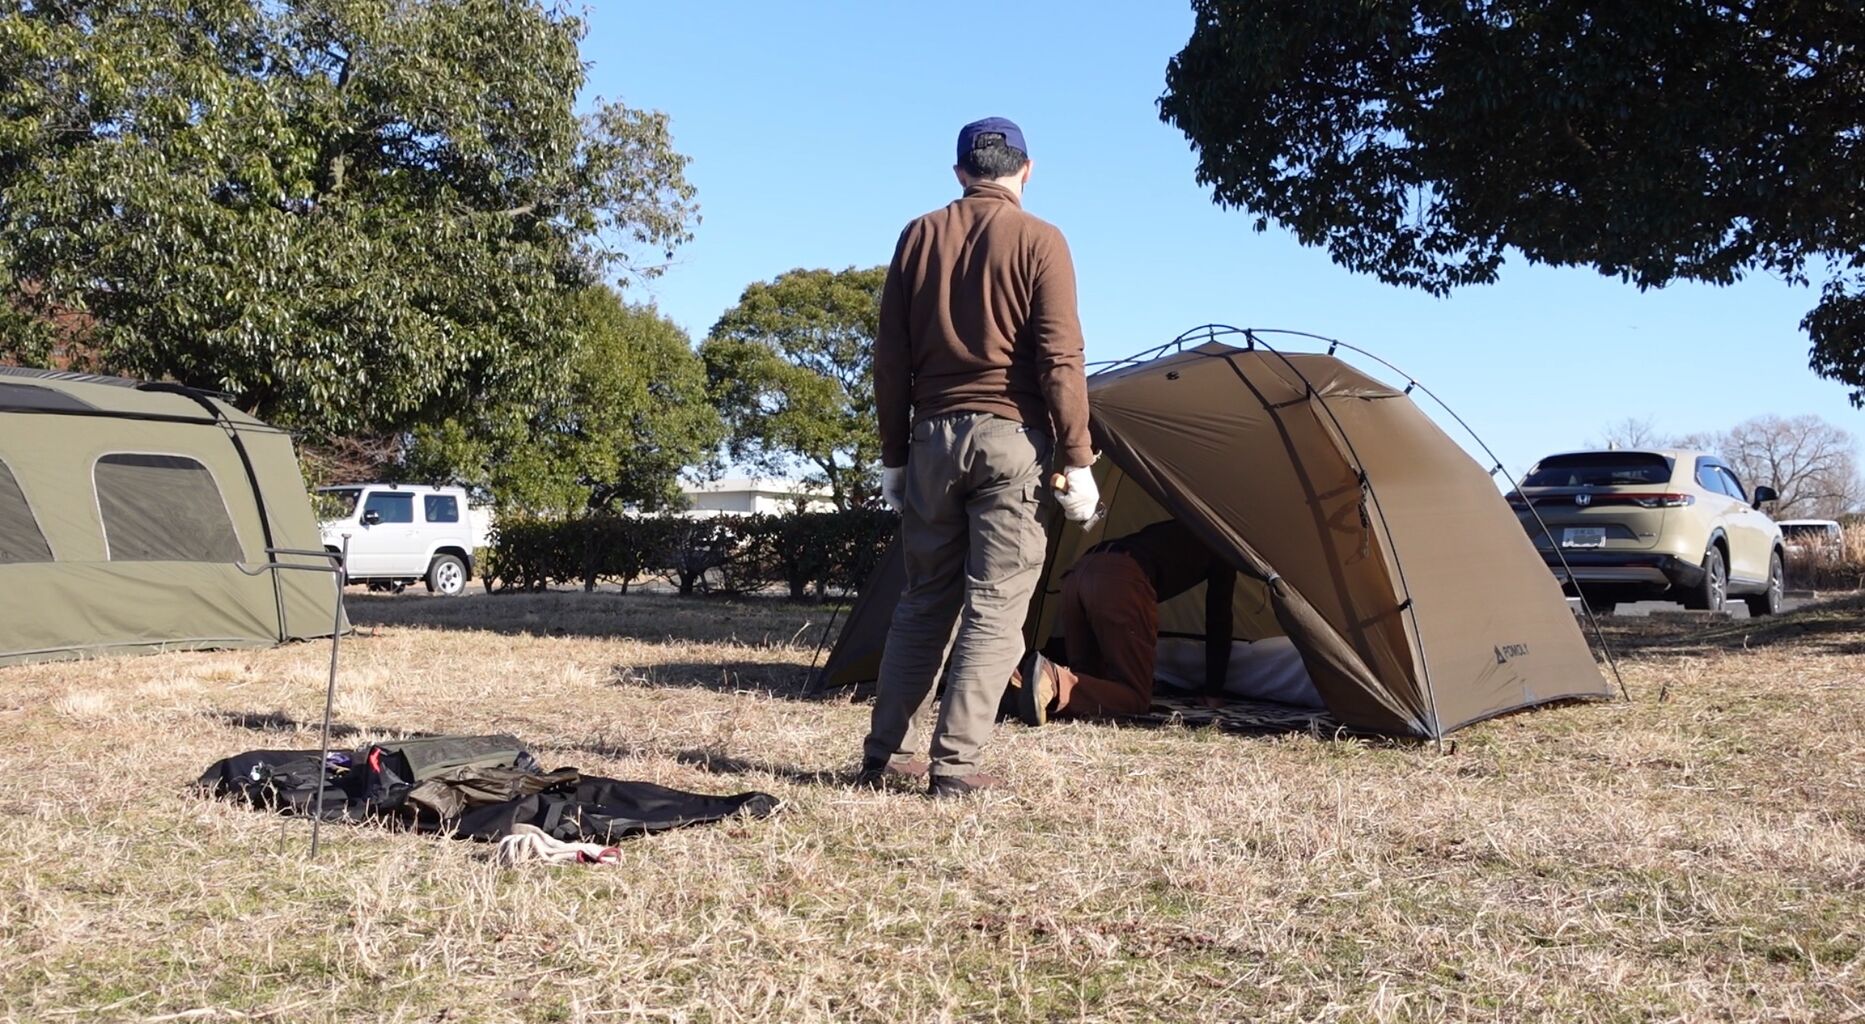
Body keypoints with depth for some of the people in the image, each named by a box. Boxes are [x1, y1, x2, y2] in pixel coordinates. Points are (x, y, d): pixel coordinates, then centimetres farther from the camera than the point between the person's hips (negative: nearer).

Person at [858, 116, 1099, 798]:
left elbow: (891, 357, 8)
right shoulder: (1040, 241, -2)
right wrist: (1076, 460, -6)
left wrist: (892, 455, 13)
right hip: (1011, 436, -4)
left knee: (924, 601, 13)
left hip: (933, 435, 4)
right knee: (995, 606, 0)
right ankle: (955, 765, -2)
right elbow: (1060, 358, -9)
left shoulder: (919, 236, 9)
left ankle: (885, 754, 16)